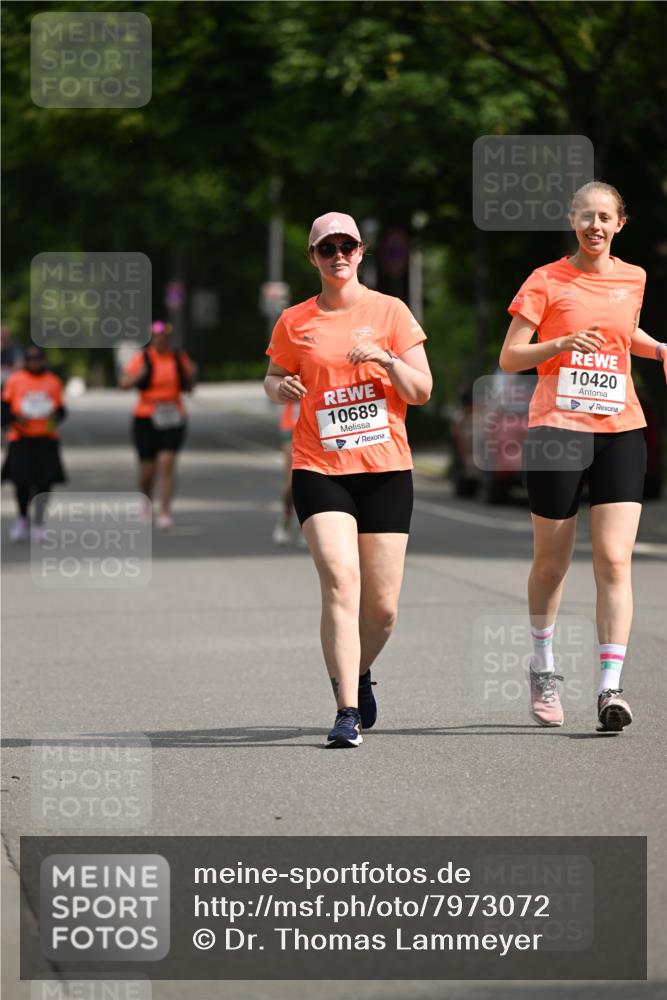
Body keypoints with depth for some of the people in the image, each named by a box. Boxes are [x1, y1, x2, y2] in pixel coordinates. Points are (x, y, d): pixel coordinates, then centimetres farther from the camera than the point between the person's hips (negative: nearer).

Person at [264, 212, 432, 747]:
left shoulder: (390, 311, 5)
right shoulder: (295, 322, 6)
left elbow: (421, 391, 3)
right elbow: (274, 377, 20)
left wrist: (386, 358, -15)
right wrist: (280, 387, -3)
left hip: (386, 468, 1)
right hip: (319, 468, -1)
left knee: (383, 605, 2)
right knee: (340, 582, -20)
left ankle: (360, 674, 34)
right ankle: (347, 712, -19)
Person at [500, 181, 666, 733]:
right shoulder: (546, 282, 0)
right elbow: (509, 358, -2)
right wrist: (562, 344, -19)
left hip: (621, 432, 2)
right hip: (557, 429, -2)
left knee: (614, 561, -11)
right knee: (552, 562, 7)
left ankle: (611, 687, -14)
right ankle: (544, 666, 30)